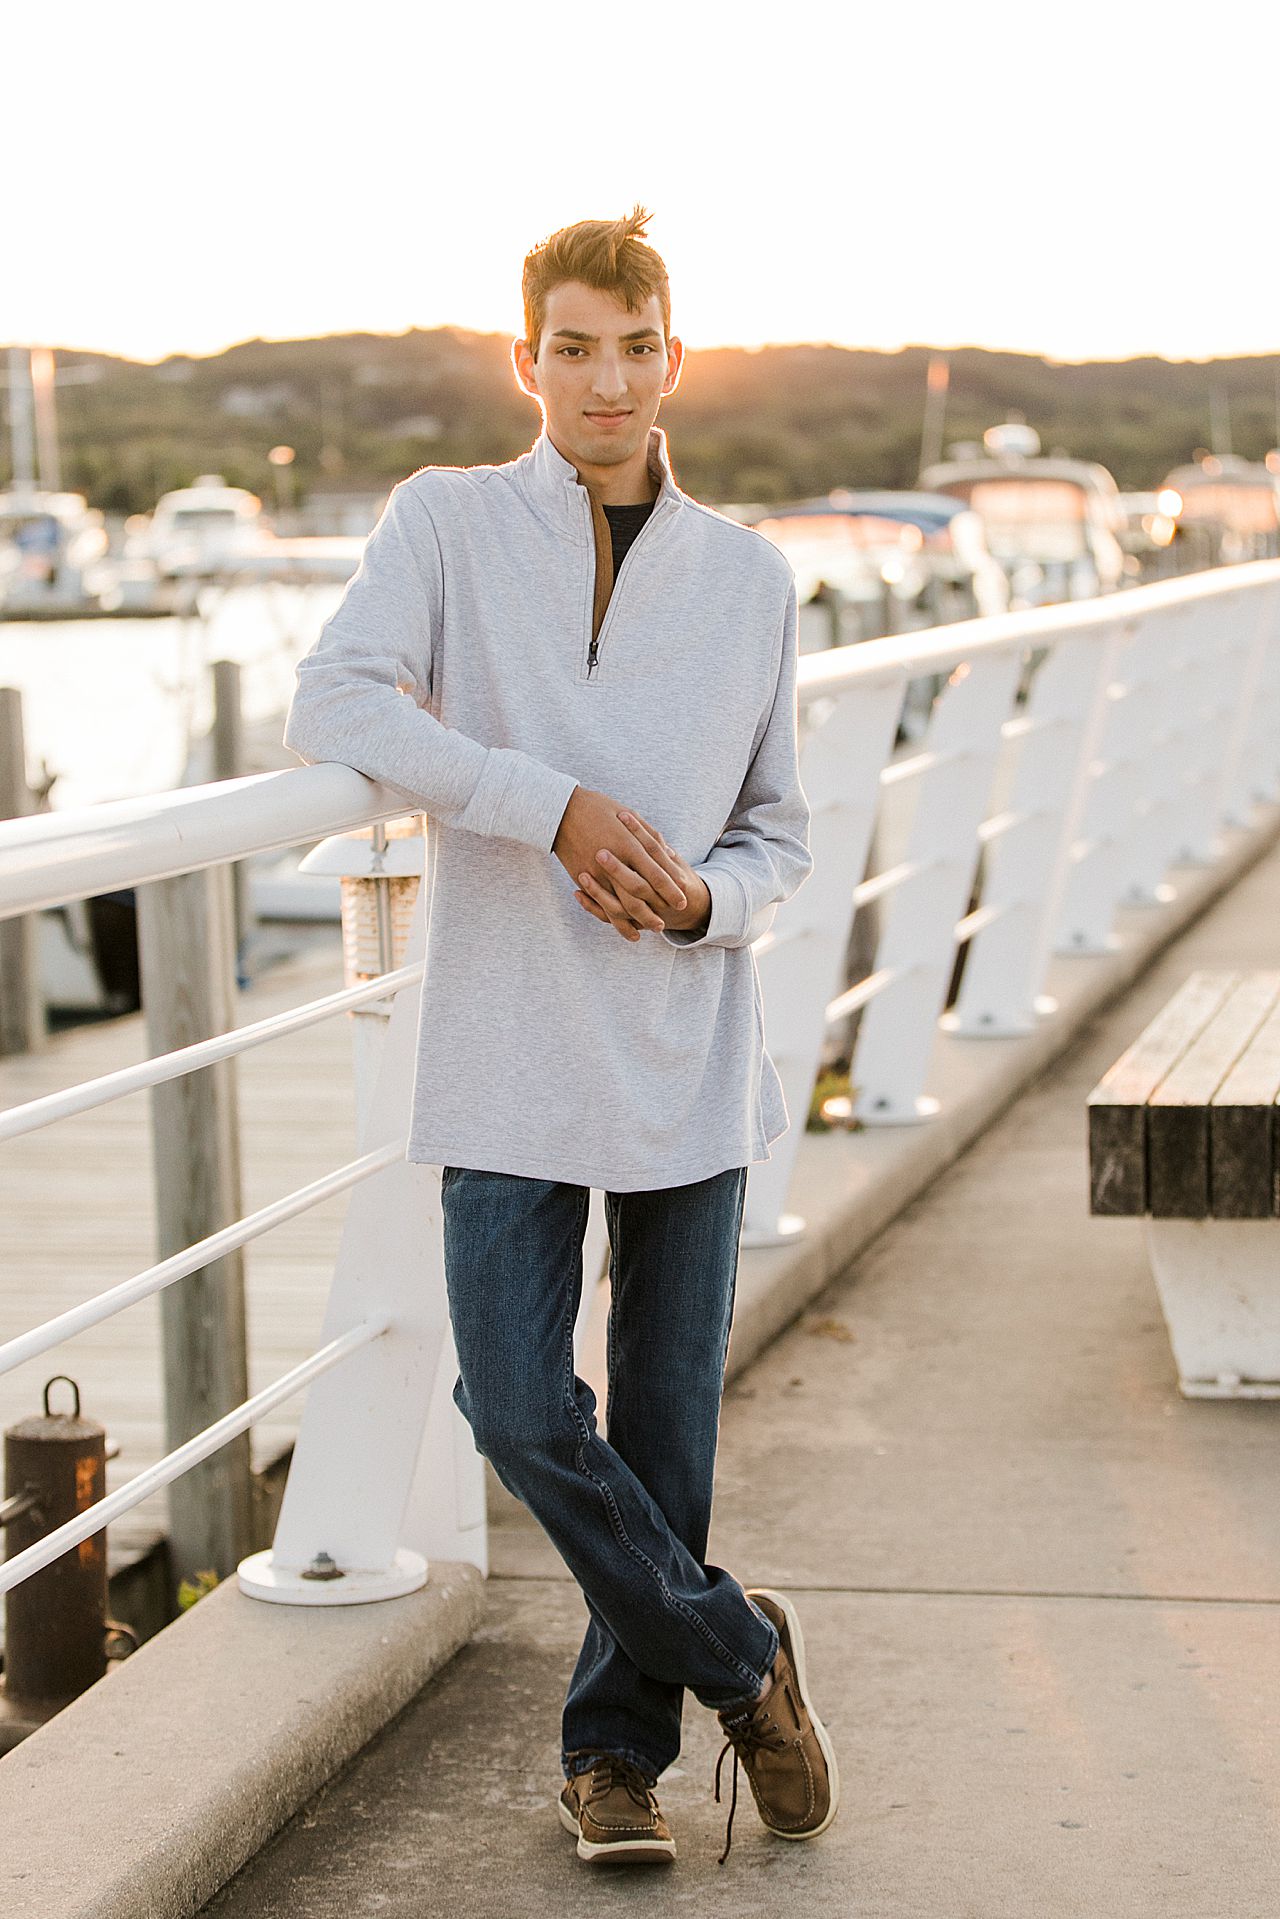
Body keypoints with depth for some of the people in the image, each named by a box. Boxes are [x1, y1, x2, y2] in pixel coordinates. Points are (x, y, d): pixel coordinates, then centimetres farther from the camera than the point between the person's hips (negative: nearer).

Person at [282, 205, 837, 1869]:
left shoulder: (752, 579, 8)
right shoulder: (445, 524, 1)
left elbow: (781, 835, 13)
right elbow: (333, 704, -15)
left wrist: (704, 898, -10)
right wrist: (557, 808, -21)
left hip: (689, 1051, 2)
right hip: (510, 1056, -2)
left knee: (665, 1421, 6)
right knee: (520, 1408, -7)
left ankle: (618, 1744, 23)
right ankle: (739, 1654, 15)